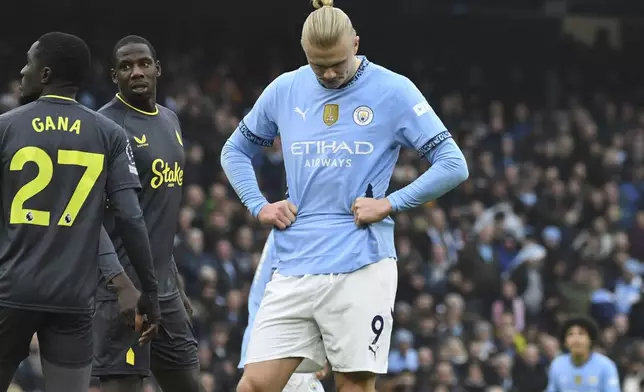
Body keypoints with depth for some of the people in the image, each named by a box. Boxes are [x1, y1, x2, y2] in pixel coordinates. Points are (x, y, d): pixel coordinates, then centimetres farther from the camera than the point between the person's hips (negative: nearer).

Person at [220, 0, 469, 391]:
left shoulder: (394, 91, -2)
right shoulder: (284, 90, 9)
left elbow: (453, 165, -2)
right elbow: (235, 152, 24)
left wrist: (389, 204, -10)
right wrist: (259, 206, 8)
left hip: (360, 268, -3)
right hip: (294, 267, 3)